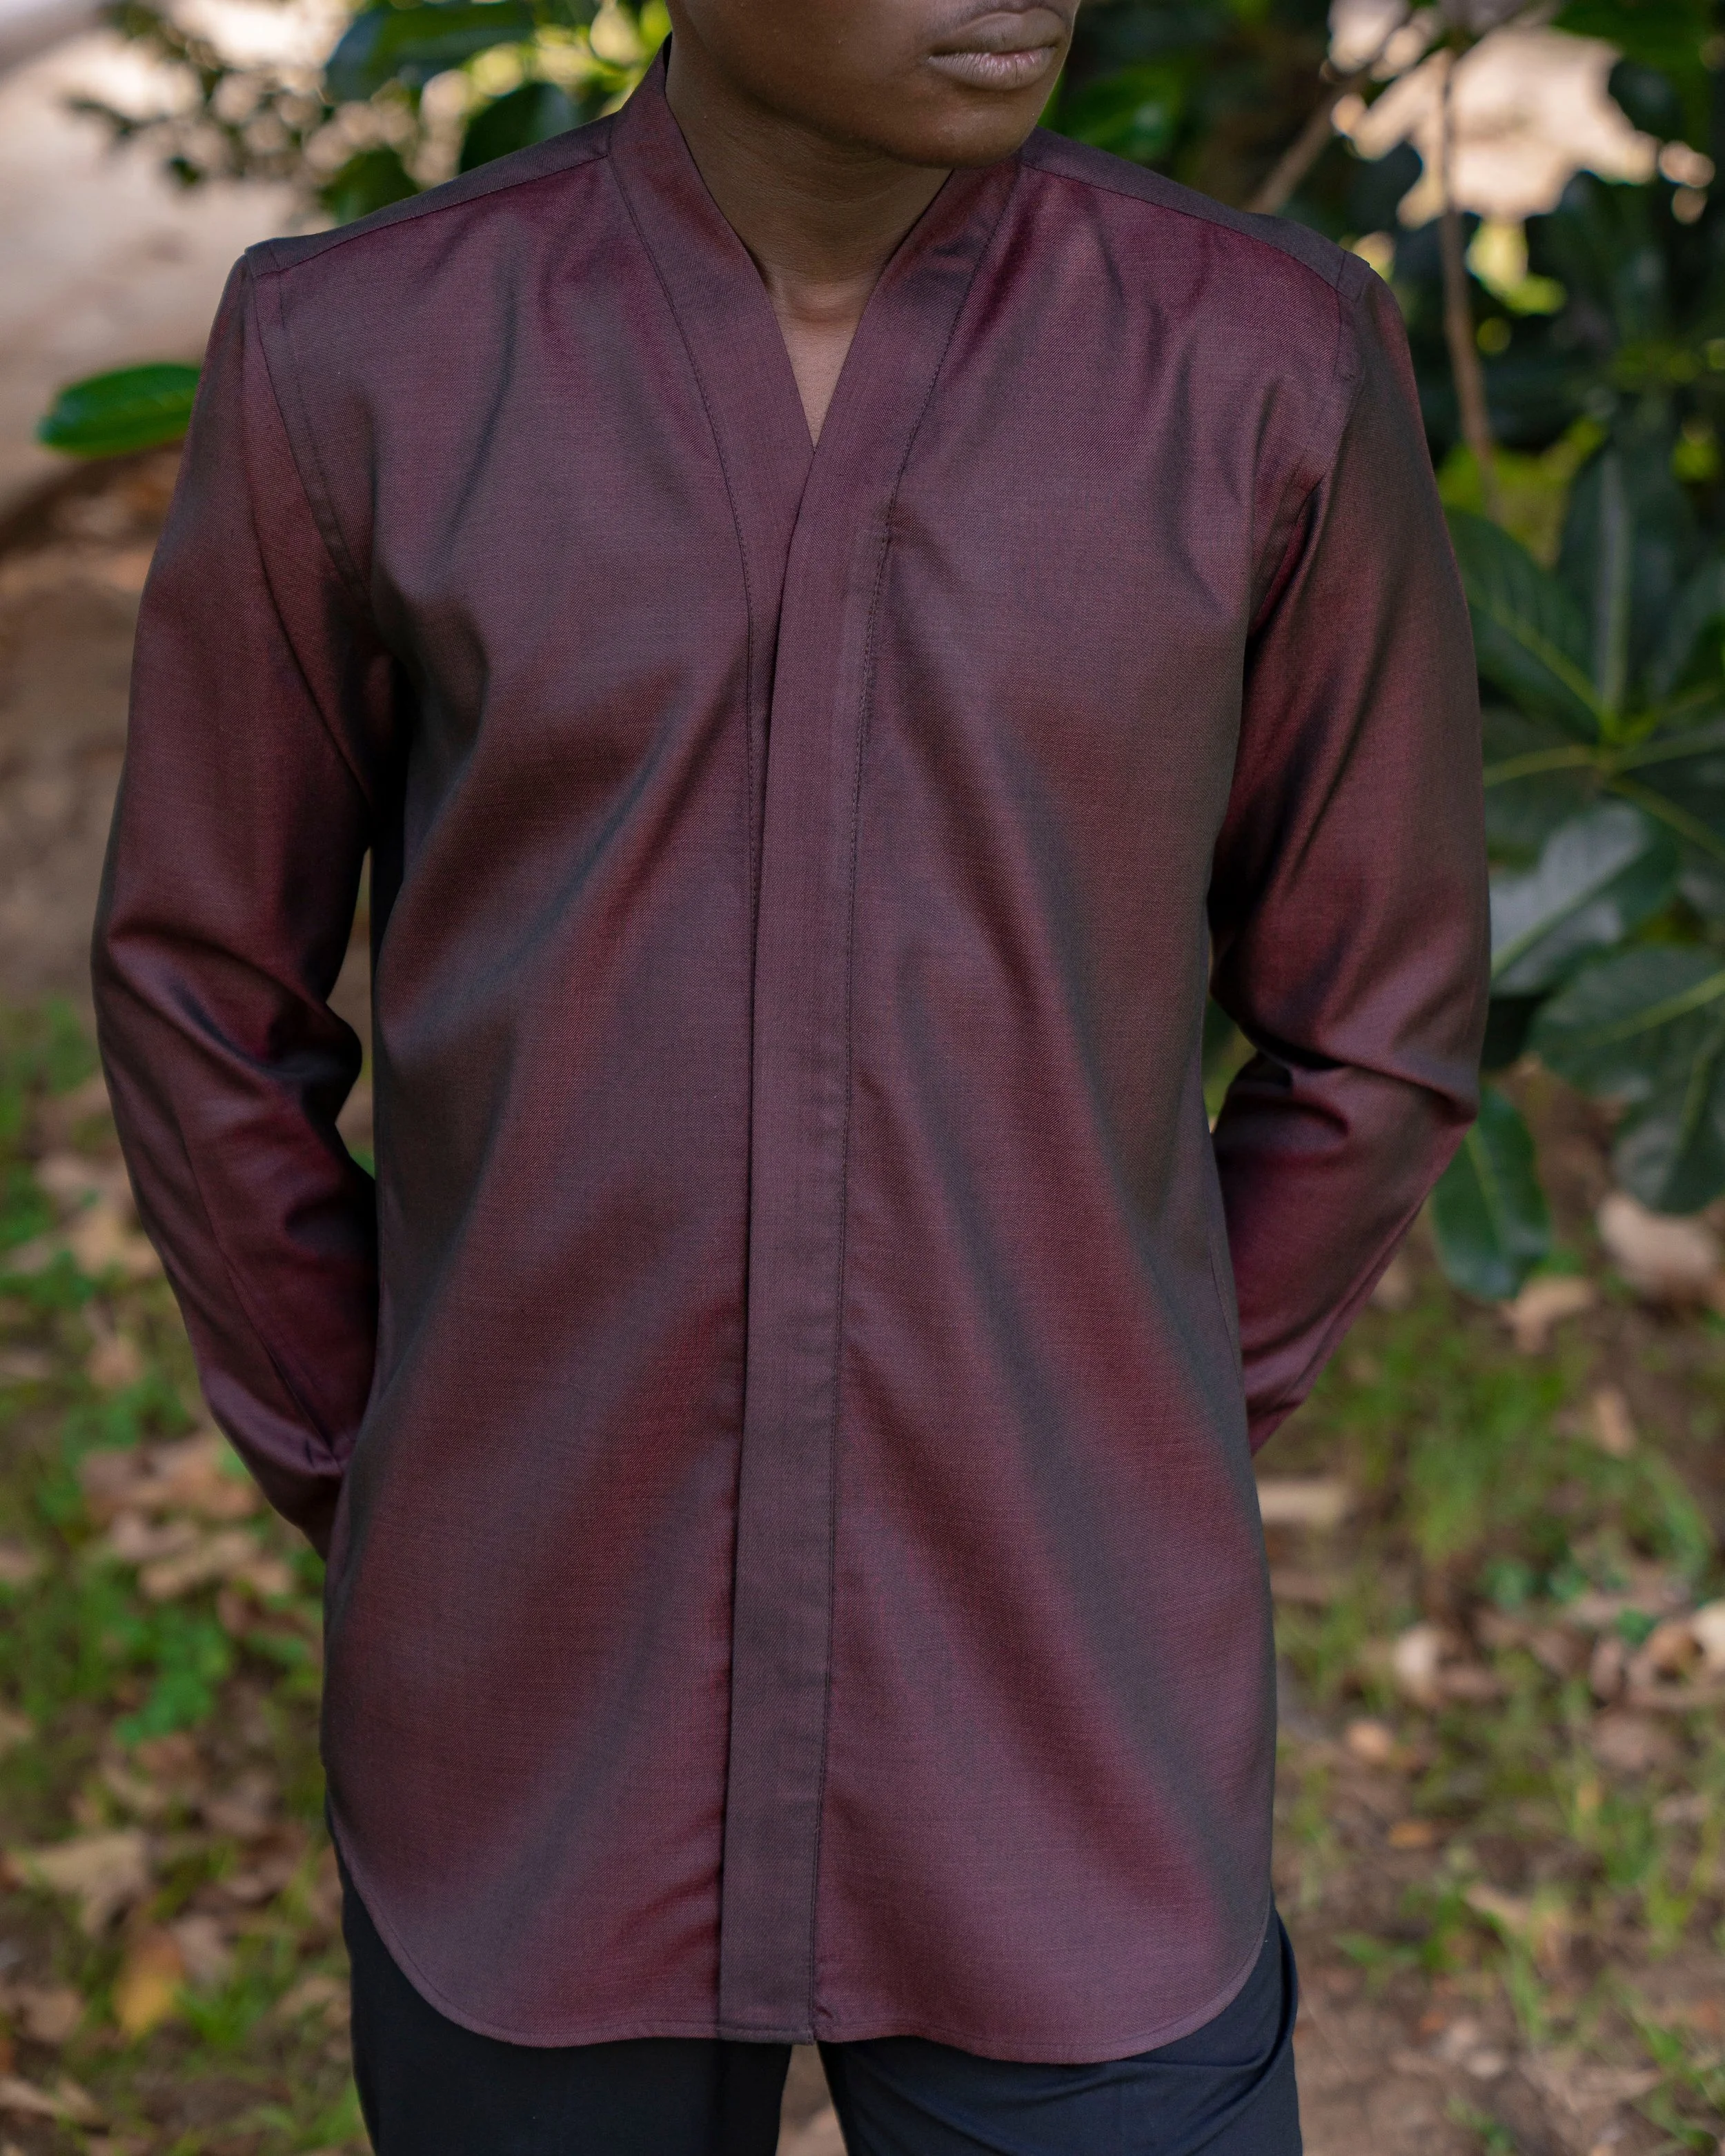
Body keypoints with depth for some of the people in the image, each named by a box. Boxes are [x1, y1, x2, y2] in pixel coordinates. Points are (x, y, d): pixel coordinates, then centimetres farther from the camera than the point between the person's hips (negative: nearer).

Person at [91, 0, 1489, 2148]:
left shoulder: (1272, 364, -9)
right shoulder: (355, 360, -8)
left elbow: (1369, 1028, 3)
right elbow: (204, 992, 4)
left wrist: (1105, 1510, 7)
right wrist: (396, 1541, 6)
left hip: (1060, 1753, 0)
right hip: (540, 1748, 1)